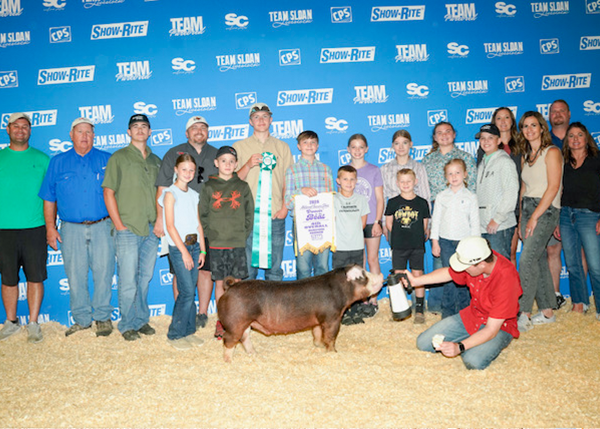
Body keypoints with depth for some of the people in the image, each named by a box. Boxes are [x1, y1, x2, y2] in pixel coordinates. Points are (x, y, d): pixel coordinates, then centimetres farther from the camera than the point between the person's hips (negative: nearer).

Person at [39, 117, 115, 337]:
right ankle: (82, 319, 19)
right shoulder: (58, 162, 11)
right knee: (75, 275, 5)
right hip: (71, 229, 1)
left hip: (102, 227, -1)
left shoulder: (107, 160, 8)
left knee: (103, 273, 0)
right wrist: (50, 227, 5)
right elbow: (49, 198, 11)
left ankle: (102, 317, 14)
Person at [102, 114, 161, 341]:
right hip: (128, 229, -4)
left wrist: (160, 221, 8)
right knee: (128, 281, -3)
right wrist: (119, 225, -9)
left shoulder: (156, 161, 15)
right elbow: (108, 192, -3)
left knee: (145, 278, 11)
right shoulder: (119, 158, 1)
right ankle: (127, 325, 10)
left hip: (151, 230, 5)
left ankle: (142, 320, 23)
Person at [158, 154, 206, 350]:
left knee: (190, 291, 8)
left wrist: (202, 250, 9)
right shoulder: (170, 194, -6)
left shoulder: (194, 195, 14)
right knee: (187, 292, -8)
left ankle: (189, 331, 19)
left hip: (194, 245, 6)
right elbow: (170, 226, -11)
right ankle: (175, 334, 5)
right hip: (178, 246, -6)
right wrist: (184, 251, -14)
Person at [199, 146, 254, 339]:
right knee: (220, 283, 5)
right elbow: (202, 215, 5)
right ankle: (221, 321, 16)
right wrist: (211, 233, -3)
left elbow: (250, 214, 7)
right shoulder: (209, 188, 3)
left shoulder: (242, 187, 5)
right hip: (216, 244, 0)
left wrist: (243, 233, -1)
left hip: (238, 243, 0)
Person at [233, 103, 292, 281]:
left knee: (274, 267, 4)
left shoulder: (282, 147, 14)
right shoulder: (239, 147, 10)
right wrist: (248, 165, -12)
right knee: (247, 266, -2)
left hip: (275, 215, 1)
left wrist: (285, 207, -1)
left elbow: (288, 181, 12)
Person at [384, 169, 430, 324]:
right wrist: (400, 234, 5)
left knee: (417, 276, 1)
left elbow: (425, 225, 9)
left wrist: (416, 235, 4)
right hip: (398, 246, 1)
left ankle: (419, 309, 10)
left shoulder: (422, 203, 3)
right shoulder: (393, 202, 3)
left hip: (417, 246, 0)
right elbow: (388, 223, 8)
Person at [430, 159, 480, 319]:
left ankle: (463, 310, 14)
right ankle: (447, 311, 11)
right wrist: (435, 242, 4)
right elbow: (436, 220, 8)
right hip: (446, 241, 1)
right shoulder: (441, 196, 6)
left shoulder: (470, 197, 3)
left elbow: (475, 222, 3)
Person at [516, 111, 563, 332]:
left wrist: (535, 217, -17)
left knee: (527, 260, -16)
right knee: (539, 260, 8)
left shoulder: (551, 152, -6)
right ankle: (547, 312, 16)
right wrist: (522, 217, 10)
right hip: (528, 209, 7)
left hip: (545, 210, -7)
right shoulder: (526, 156, 16)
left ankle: (524, 315, -15)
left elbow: (553, 187, -13)